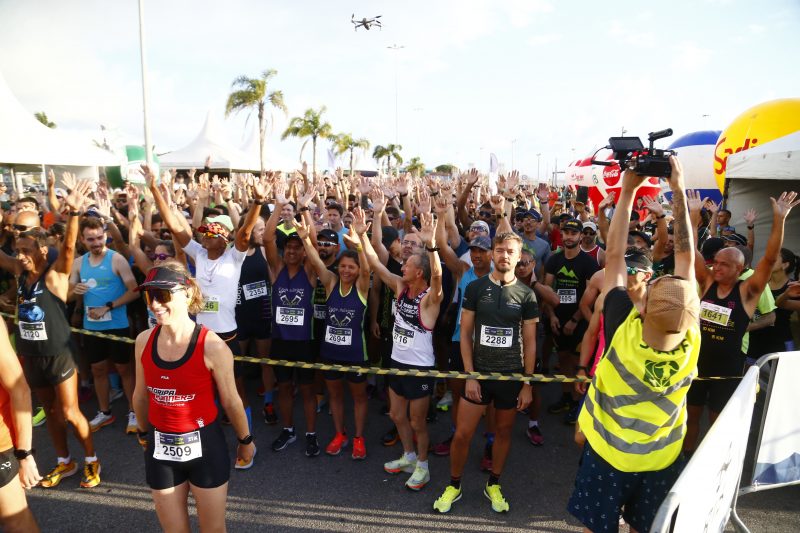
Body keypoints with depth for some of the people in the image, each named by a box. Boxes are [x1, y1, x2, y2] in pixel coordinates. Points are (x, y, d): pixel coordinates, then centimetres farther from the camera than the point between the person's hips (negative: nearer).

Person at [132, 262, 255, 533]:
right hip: (160, 448, 4)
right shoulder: (144, 340, -7)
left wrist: (245, 440, 2)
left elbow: (231, 401, -10)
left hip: (204, 446, -4)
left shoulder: (212, 346, -21)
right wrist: (143, 433, 20)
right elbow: (141, 395, 8)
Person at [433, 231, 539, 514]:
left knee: (503, 431, 14)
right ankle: (454, 485, 24)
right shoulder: (475, 288, -4)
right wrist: (470, 375, -8)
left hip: (512, 375, 1)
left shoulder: (526, 294, -3)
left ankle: (493, 485, 35)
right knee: (462, 434, 2)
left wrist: (527, 384, -1)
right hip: (479, 372, 0)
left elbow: (529, 342, 1)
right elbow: (465, 334, -3)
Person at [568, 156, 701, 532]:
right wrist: (679, 191, -16)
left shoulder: (622, 328, -33)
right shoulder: (691, 339, -25)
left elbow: (614, 255, -24)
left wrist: (628, 190, -19)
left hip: (607, 452, -2)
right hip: (662, 458, 3)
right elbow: (686, 257, -18)